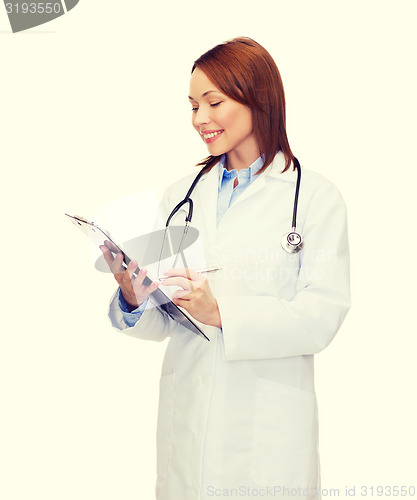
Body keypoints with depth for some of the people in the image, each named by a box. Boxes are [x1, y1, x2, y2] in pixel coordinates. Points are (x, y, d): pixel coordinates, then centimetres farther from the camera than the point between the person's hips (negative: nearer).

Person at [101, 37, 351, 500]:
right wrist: (133, 302, -14)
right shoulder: (181, 194, 7)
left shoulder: (315, 197, -5)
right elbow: (164, 322, 7)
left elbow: (322, 317, -13)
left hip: (270, 423, -3)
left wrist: (222, 314, -23)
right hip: (186, 419, 3)